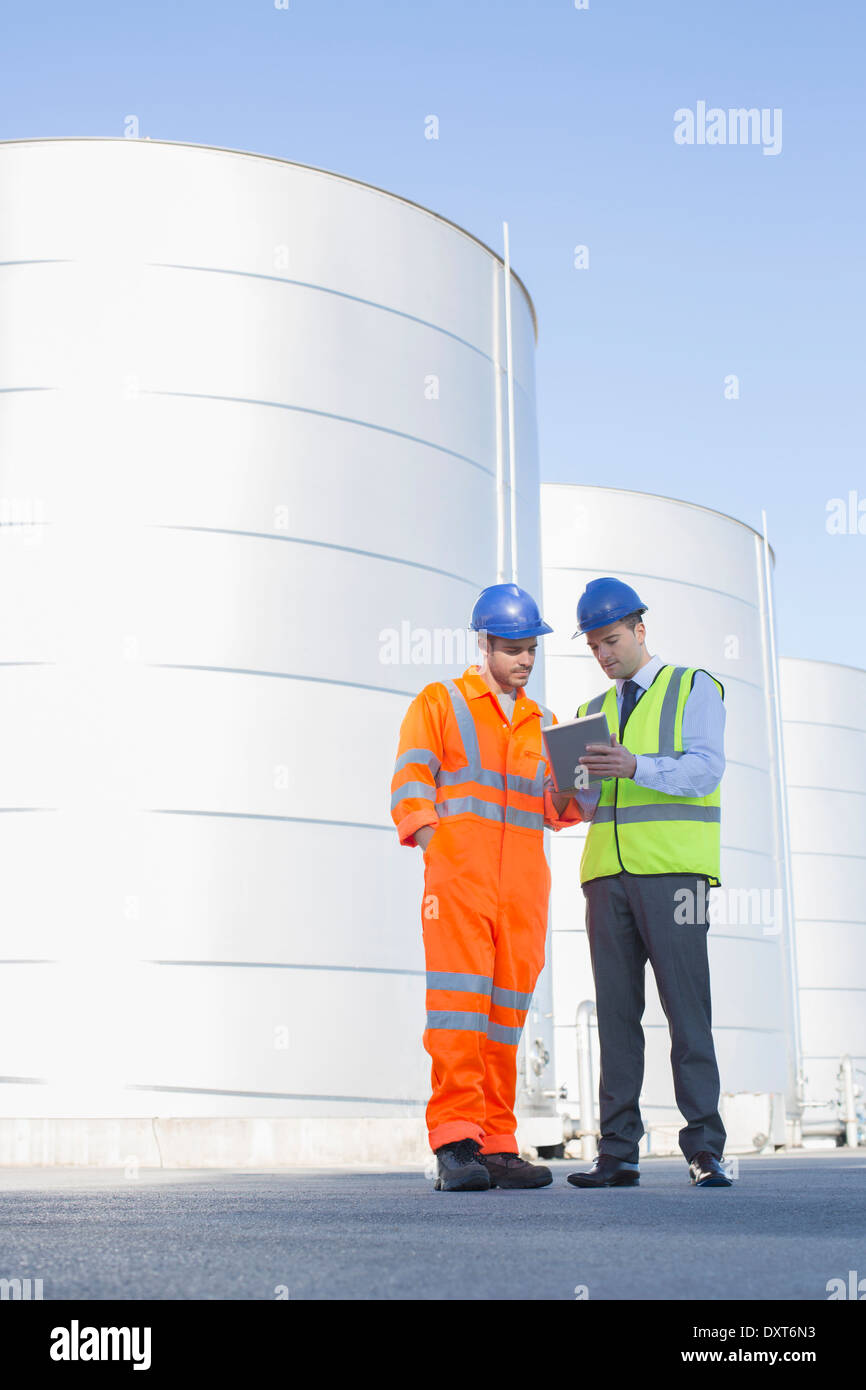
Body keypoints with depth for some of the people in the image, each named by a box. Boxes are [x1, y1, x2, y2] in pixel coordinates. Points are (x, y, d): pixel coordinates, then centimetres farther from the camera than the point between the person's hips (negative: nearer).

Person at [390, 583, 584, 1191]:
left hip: (524, 883, 5)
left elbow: (552, 808, 21)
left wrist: (570, 791, -1)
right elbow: (411, 782, 2)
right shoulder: (440, 702, 11)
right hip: (459, 873, -5)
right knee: (459, 999, -13)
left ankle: (497, 1146, 7)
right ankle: (455, 1146, -14)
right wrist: (432, 845, -12)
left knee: (507, 1009, 3)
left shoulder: (543, 723, 25)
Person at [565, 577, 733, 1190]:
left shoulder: (694, 688, 8)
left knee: (687, 1010, -7)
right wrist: (572, 789, -6)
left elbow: (703, 770, -8)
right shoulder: (593, 712, 23)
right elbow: (589, 800, 18)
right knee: (616, 1013, 1)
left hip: (672, 869, -4)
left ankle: (705, 1151, -3)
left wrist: (634, 766, -24)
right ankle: (618, 1154, 3)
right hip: (607, 870, 5)